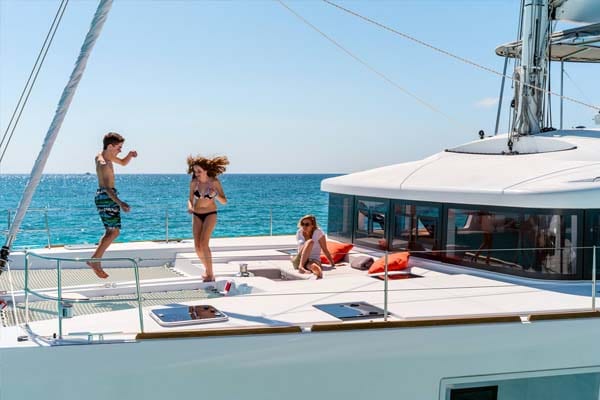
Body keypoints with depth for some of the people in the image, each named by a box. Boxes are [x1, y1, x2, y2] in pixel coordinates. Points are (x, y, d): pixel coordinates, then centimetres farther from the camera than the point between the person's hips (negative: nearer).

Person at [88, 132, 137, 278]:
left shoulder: (103, 155, 10)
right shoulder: (103, 164, -20)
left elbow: (123, 162, 24)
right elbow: (107, 187, -30)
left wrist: (130, 155, 2)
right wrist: (120, 203, -41)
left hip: (103, 196, 10)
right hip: (106, 197, -10)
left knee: (110, 232, 14)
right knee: (114, 231, -11)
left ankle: (97, 261, 13)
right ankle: (94, 260, -13)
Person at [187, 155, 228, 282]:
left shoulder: (214, 182, -15)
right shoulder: (194, 182, -10)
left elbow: (224, 201, -12)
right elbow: (190, 199, 1)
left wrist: (216, 194, -31)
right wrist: (190, 207, -20)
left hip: (210, 214, -3)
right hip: (197, 215, 3)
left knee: (203, 243, -18)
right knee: (197, 246, 1)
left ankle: (210, 274, -10)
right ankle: (206, 268, 28)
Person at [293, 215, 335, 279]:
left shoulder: (318, 233, -1)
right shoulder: (299, 233, 9)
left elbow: (325, 250, 0)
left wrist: (333, 265, -1)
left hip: (314, 260, -2)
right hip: (298, 261, 2)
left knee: (313, 266, -41)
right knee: (310, 242, -27)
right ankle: (300, 266, -45)